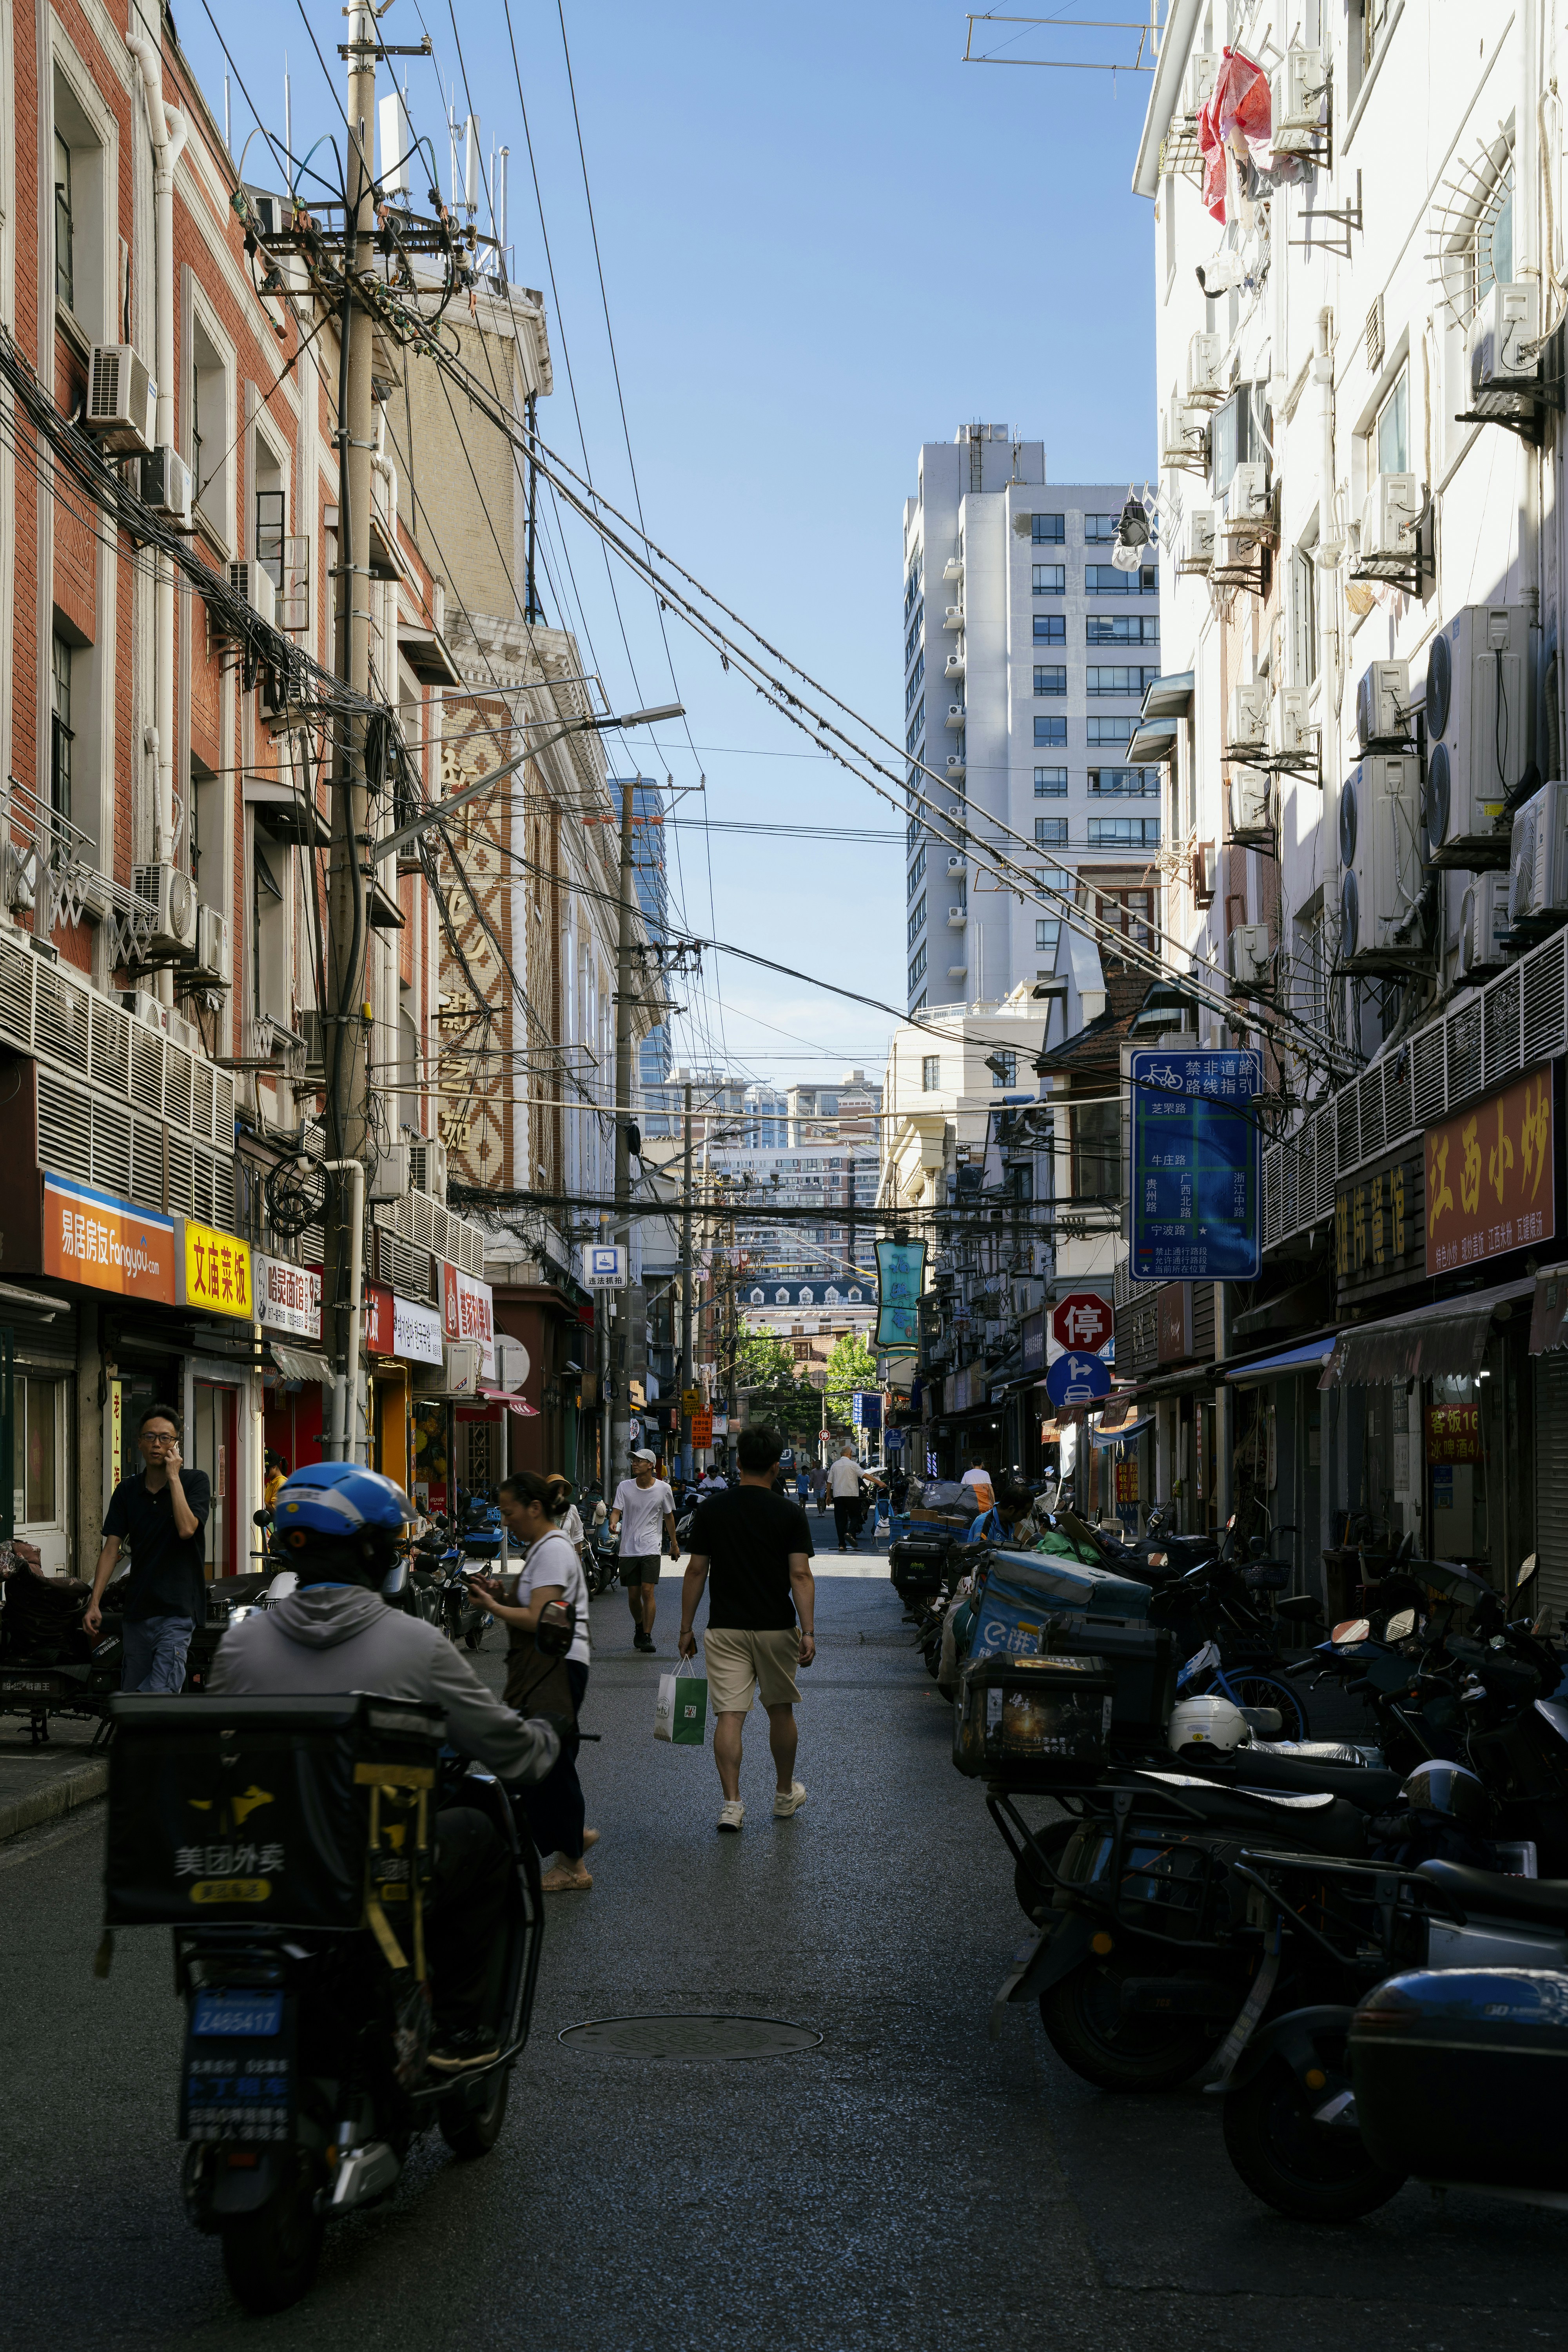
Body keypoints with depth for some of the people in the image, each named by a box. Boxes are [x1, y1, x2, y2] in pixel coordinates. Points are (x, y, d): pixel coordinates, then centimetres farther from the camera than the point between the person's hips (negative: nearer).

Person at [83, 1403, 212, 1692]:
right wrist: (94, 1604, -2)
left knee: (159, 1694, -18)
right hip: (138, 1608, 5)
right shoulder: (127, 1491, 11)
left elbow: (186, 1528, -18)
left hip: (177, 1607, -5)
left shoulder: (194, 1482, -1)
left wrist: (174, 1476, -12)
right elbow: (111, 1549, 6)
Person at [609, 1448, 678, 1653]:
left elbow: (669, 1516, 12)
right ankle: (639, 1627, 31)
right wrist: (613, 1523, -28)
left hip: (651, 1549, -2)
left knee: (648, 1591, -13)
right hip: (628, 1549, 2)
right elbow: (616, 1510, -5)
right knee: (633, 1596, 6)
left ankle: (647, 1636, -8)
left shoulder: (663, 1489, 0)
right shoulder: (625, 1487, 2)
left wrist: (674, 1544, 18)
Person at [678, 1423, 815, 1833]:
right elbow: (800, 1575, -13)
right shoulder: (790, 1513, -6)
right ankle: (785, 1794, 30)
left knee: (729, 1715, -2)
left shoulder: (711, 1510, -2)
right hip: (776, 1629, 0)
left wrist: (686, 1628, 7)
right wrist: (808, 1631, -12)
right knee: (780, 1710, 16)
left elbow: (696, 1571, 0)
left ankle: (731, 1803, -11)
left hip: (725, 1630, 0)